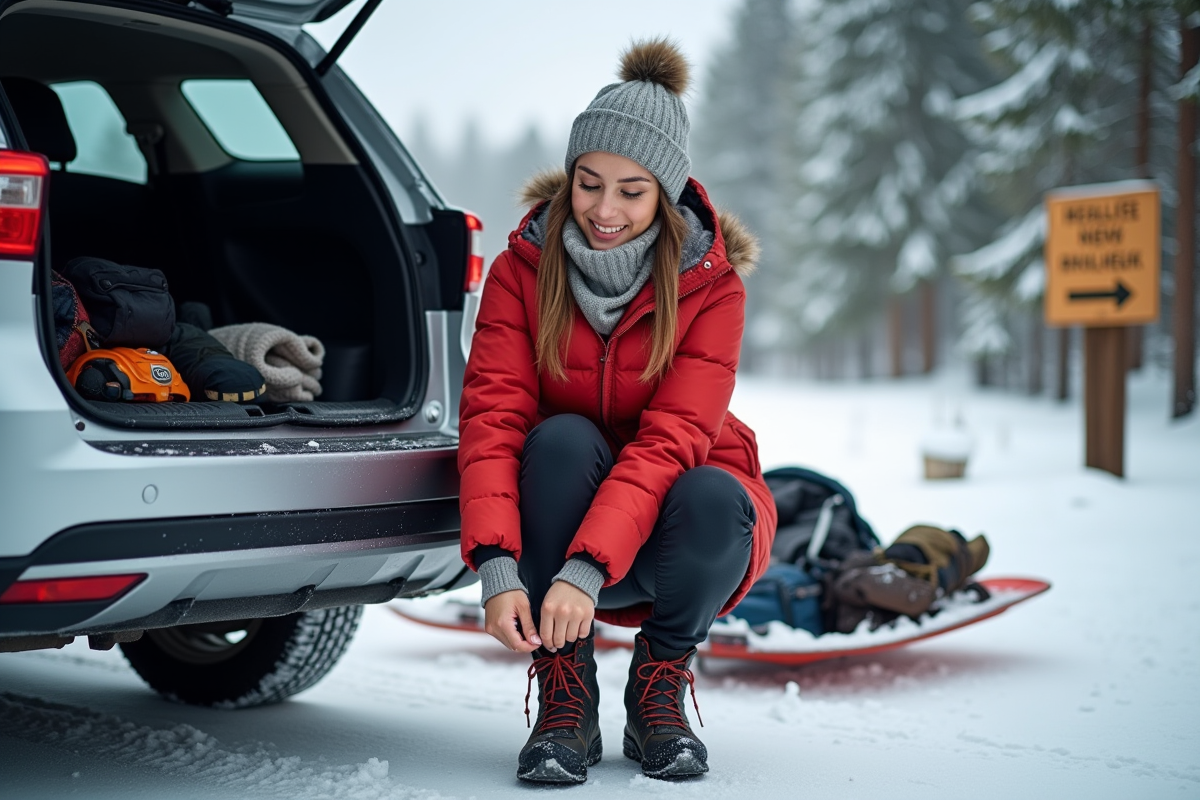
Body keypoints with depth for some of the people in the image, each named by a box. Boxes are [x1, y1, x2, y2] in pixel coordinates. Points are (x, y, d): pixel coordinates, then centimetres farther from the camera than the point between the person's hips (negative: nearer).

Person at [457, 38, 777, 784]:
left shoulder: (710, 286, -15)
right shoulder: (525, 268, -11)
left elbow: (669, 441, -26)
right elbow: (492, 417, -20)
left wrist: (588, 570, -39)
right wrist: (497, 568, -35)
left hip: (663, 524, -1)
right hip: (558, 520, 1)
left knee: (711, 498, -34)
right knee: (561, 438, -31)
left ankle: (661, 683, -7)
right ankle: (565, 694, -22)